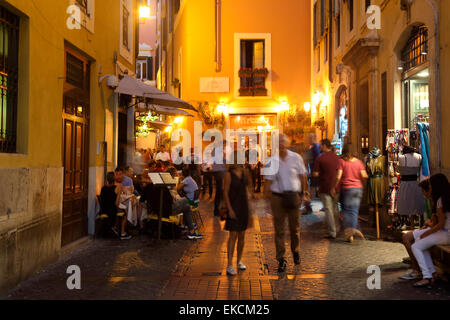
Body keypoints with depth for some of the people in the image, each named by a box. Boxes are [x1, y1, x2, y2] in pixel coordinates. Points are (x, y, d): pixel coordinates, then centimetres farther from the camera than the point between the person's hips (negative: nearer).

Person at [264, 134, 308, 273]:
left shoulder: (296, 158, -1)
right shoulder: (272, 161, -1)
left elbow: (302, 175, 7)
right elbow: (269, 179, 2)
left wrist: (304, 190, 5)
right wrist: (267, 192, -9)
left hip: (293, 197, 1)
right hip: (277, 197, 0)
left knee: (295, 227, 13)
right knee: (279, 229, 2)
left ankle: (295, 251, 40)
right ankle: (281, 259, 11)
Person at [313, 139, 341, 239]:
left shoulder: (320, 158, -14)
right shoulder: (336, 157, 5)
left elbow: (315, 174, -14)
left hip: (325, 188, -6)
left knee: (328, 210, 0)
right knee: (335, 208, 19)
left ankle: (332, 233, 3)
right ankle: (337, 229, 28)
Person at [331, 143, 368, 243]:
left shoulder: (341, 161, -6)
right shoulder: (358, 161, 4)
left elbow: (338, 177, -11)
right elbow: (364, 175, -2)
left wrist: (334, 188, -2)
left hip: (346, 188, -3)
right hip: (358, 188, 3)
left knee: (347, 211, 4)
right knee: (355, 211, 10)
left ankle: (349, 234, -3)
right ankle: (354, 229, -1)